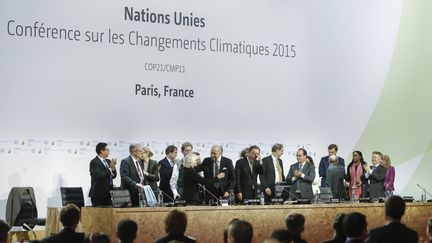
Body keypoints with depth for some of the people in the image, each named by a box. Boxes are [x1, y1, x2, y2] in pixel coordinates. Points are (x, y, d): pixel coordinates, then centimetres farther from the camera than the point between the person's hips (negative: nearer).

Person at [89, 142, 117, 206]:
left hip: (108, 194, 7)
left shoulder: (108, 161, 13)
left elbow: (114, 176, 10)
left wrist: (113, 167, -8)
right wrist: (110, 168, -14)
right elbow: (99, 175, -22)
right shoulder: (94, 162, -10)